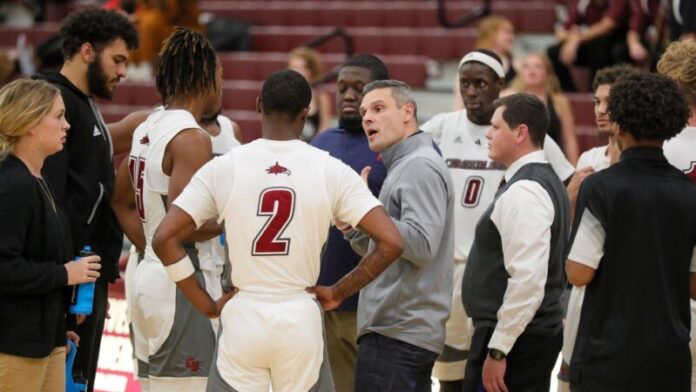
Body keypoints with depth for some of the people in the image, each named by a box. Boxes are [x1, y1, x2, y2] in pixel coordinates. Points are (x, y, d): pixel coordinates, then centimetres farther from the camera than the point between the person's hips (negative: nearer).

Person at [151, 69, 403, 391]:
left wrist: (206, 305, 1)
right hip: (301, 319, 0)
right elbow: (390, 243, -9)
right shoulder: (331, 171, -4)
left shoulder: (223, 168, -4)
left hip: (242, 318, 0)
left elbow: (165, 238, -8)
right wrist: (339, 292, 3)